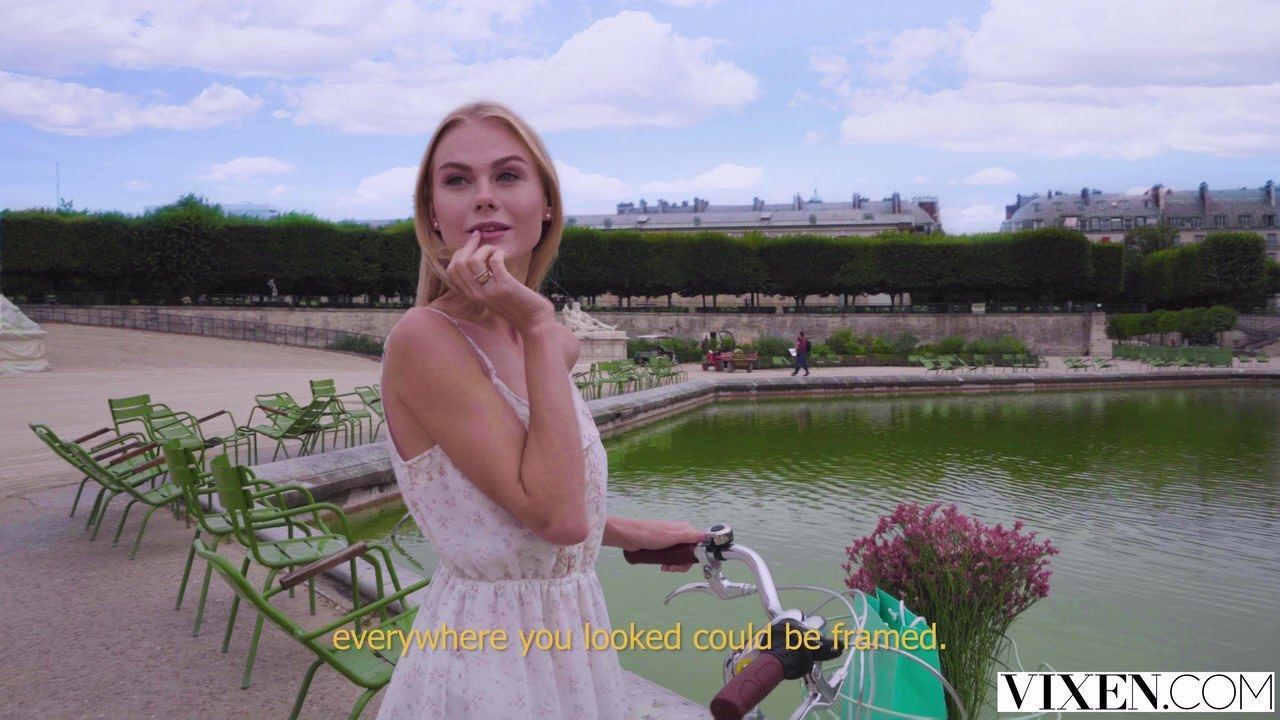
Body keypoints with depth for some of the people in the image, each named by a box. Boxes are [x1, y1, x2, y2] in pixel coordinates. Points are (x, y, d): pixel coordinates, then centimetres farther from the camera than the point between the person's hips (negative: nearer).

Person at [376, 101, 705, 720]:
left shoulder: (552, 340, 3)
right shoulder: (423, 338, -20)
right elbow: (556, 515, -25)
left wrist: (634, 535, 20)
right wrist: (538, 328, -23)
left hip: (572, 643, 8)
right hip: (486, 662, -7)